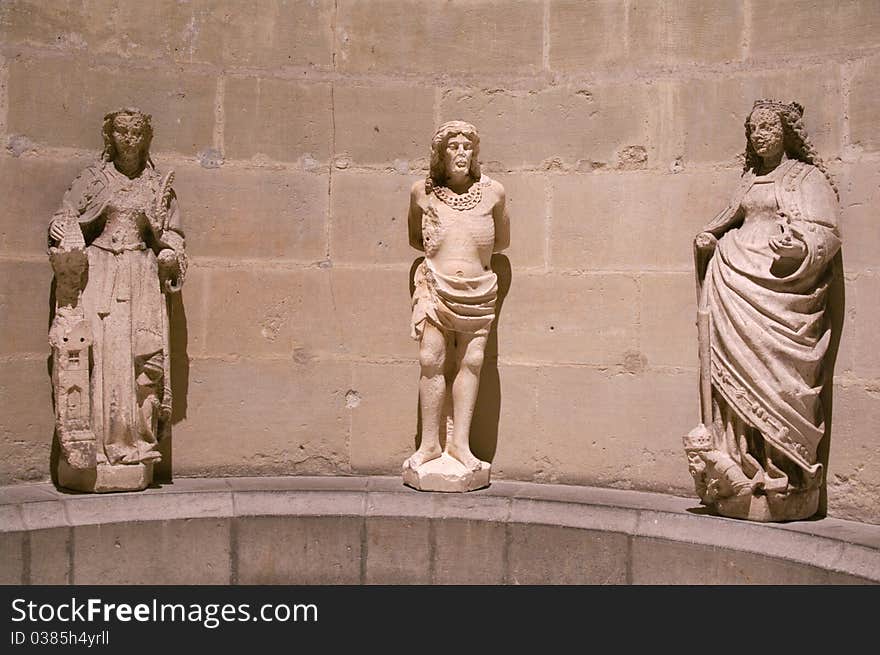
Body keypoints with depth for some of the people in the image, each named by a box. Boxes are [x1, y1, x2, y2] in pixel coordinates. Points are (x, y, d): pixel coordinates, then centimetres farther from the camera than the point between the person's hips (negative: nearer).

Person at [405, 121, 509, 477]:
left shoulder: (492, 191, 1)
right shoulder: (423, 192, 2)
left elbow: (502, 241, 15)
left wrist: (475, 253, 9)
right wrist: (438, 252, 6)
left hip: (478, 290, 1)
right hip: (435, 286, -1)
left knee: (471, 362, 1)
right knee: (431, 361, -5)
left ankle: (460, 442, 10)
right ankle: (430, 444, 4)